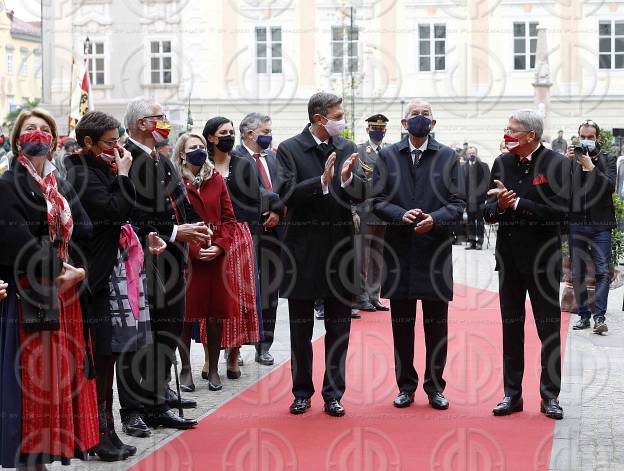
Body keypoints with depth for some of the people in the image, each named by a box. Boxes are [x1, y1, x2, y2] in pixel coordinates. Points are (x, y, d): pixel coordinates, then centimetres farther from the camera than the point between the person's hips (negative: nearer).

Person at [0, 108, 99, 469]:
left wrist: (47, 238, -11)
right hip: (30, 294, -6)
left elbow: (85, 230, 4)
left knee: (62, 370, 7)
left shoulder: (64, 188, 16)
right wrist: (57, 268, -15)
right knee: (31, 374, -6)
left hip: (64, 291, 7)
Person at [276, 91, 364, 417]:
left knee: (339, 327, 5)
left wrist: (348, 179, -20)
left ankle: (333, 394, 12)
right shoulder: (290, 149, -4)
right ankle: (302, 392, 19)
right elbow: (286, 194, -15)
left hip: (339, 245, 3)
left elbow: (360, 195, 0)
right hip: (303, 247, -3)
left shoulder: (347, 149, 6)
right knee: (300, 328, 8)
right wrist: (322, 181, -25)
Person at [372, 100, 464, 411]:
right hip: (399, 250, 1)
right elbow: (378, 200, 2)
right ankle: (405, 385, 17)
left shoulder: (448, 157, 4)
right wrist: (402, 215, -16)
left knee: (436, 324, 5)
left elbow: (457, 204, 0)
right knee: (402, 324, 7)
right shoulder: (387, 156, 6)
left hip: (436, 249, -1)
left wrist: (434, 219, -18)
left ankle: (435, 387, 15)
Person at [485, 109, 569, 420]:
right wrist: (499, 206, -18)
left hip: (542, 256, -4)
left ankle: (550, 396, 11)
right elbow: (488, 212, 4)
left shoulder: (556, 164, -8)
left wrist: (517, 203, -18)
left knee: (549, 328, 2)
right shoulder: (502, 163, 5)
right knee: (511, 327, 9)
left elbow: (560, 209, -18)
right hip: (509, 255, 4)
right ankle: (512, 394, 17)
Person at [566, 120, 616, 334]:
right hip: (576, 223, 2)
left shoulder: (607, 160, 6)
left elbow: (610, 186, -9)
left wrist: (591, 167, -15)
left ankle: (599, 317, -8)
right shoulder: (572, 160, 8)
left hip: (600, 224, -2)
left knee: (602, 272, -7)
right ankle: (583, 315, 13)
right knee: (577, 274, 5)